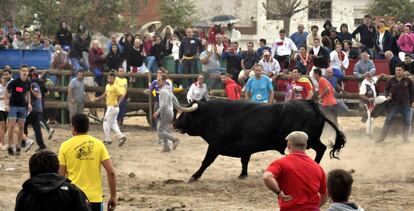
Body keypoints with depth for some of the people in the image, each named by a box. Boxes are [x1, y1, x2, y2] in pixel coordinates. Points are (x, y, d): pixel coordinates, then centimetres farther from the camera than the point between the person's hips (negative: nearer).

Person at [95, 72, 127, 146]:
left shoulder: (115, 87, -16)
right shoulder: (107, 86, 12)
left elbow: (122, 95, -22)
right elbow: (106, 94, 30)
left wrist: (118, 103, -28)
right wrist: (99, 98, 24)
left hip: (112, 107, -9)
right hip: (110, 107, 9)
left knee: (106, 123, -2)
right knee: (113, 124, 11)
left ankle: (107, 140, 5)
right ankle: (121, 136, 8)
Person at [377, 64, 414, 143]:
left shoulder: (407, 80, -1)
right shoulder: (391, 81, -2)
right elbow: (386, 89, 10)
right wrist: (387, 96, -8)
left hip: (406, 105, 1)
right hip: (394, 104, -1)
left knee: (407, 122, 4)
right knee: (387, 121, -5)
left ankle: (405, 138, 18)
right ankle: (382, 138, -1)